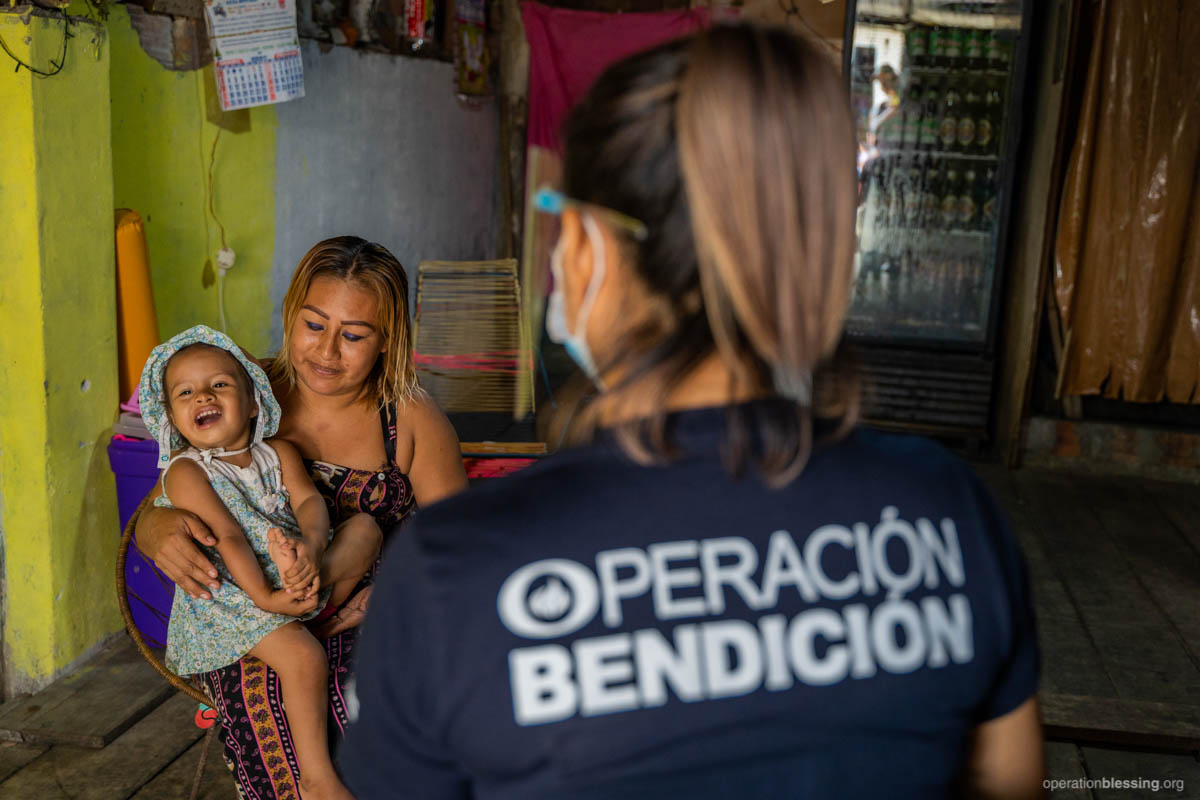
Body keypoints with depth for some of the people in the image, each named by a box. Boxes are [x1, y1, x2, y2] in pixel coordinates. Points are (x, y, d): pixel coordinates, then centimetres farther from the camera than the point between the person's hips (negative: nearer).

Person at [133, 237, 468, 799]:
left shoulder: (411, 419, 0)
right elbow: (148, 517, 5)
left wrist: (385, 595, -21)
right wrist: (160, 530, -21)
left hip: (368, 626, 0)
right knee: (268, 695, -31)